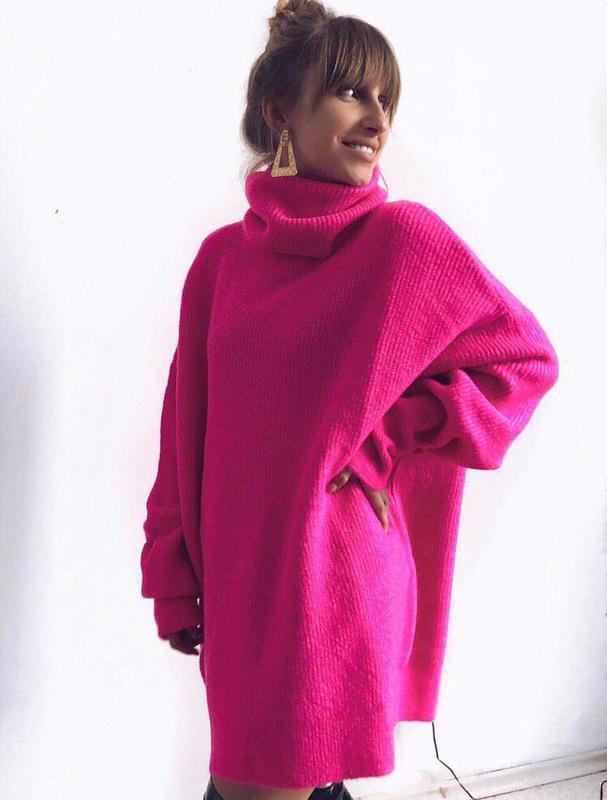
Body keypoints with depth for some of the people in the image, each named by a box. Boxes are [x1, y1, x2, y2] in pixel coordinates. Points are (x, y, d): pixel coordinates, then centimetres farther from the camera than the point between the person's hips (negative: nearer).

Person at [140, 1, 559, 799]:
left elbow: (527, 358, 2)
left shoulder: (406, 238, -7)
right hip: (236, 579, 4)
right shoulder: (224, 256, 4)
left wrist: (399, 431, -8)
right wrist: (174, 580, 8)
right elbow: (186, 428, 7)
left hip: (332, 577, -4)